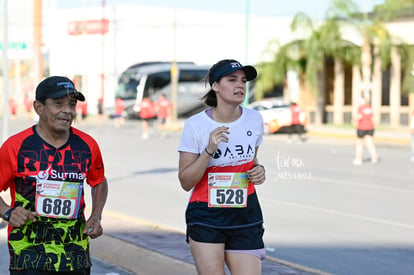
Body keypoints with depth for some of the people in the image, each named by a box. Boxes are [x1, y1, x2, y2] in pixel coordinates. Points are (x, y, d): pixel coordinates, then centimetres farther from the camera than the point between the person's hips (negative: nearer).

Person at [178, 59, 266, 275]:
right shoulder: (195, 125, -9)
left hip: (245, 217, 3)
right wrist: (209, 150, -21)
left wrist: (258, 169, -2)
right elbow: (186, 182, -9)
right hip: (206, 217, -3)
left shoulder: (254, 119, 3)